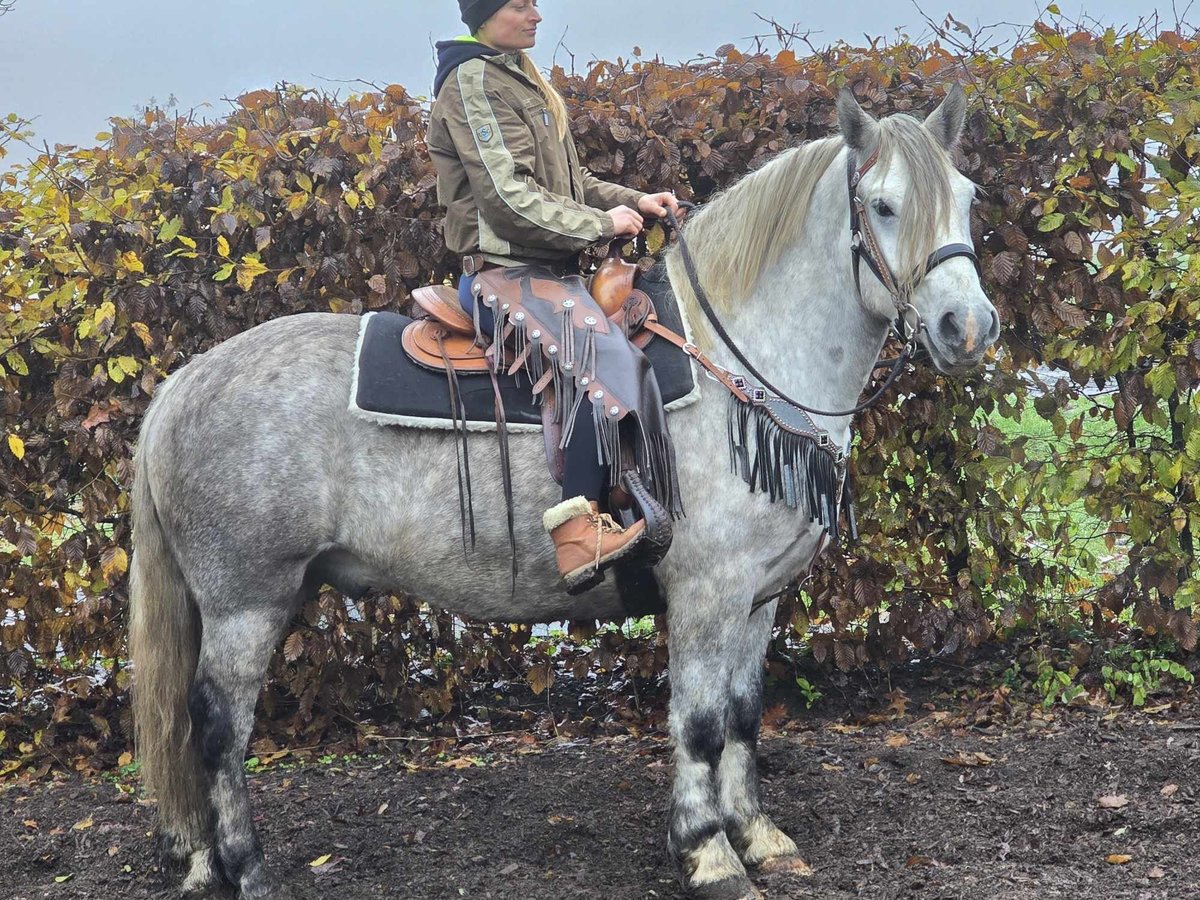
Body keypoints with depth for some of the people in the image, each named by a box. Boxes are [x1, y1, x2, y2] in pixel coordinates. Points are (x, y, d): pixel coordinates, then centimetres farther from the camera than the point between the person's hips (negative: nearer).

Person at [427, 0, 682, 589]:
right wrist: (601, 224, -14)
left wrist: (632, 202, 7)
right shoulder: (473, 81, -11)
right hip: (505, 272, -11)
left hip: (545, 270, 11)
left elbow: (569, 182, 23)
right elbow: (508, 197, -19)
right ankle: (576, 532, -35)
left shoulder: (518, 77, 19)